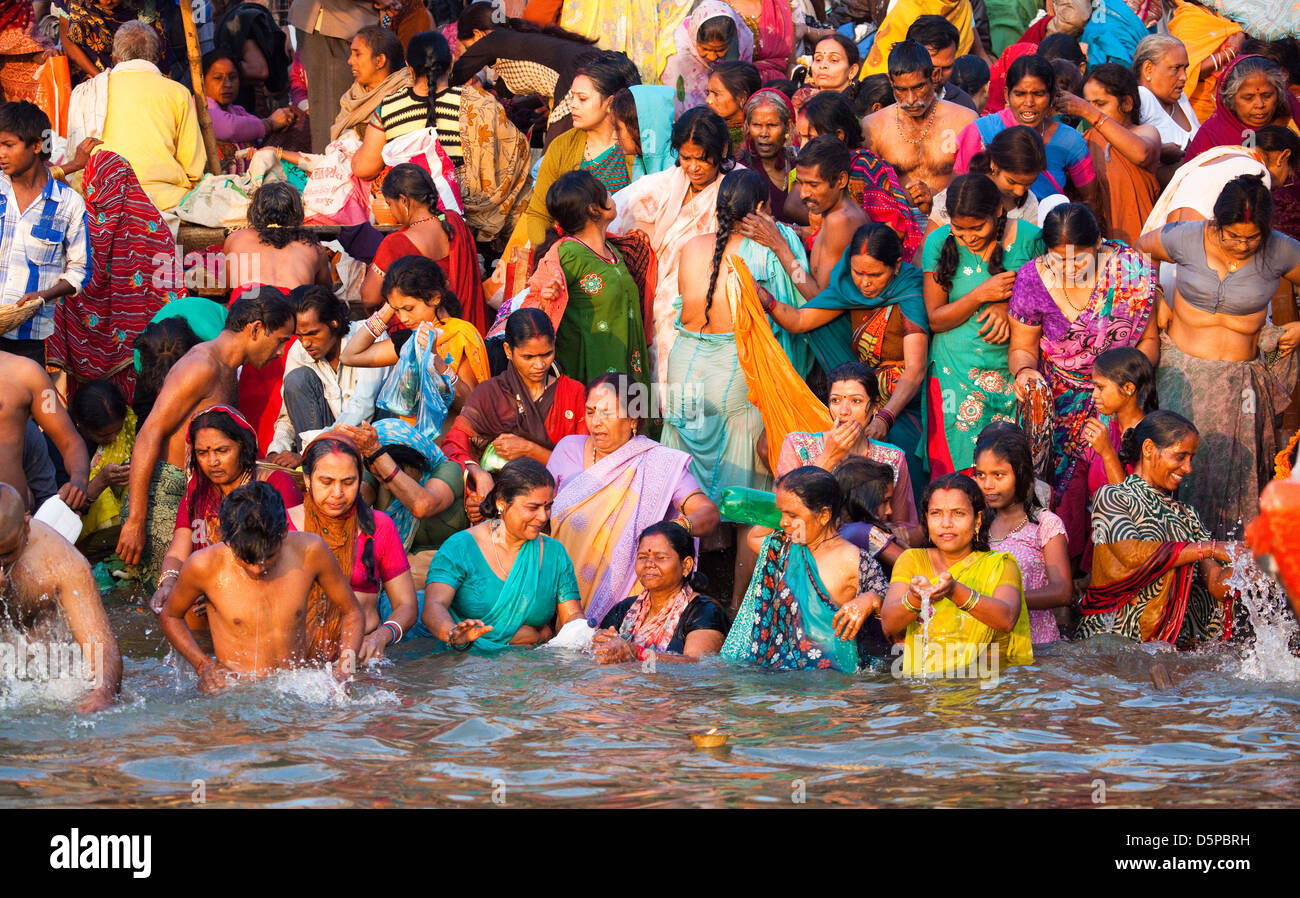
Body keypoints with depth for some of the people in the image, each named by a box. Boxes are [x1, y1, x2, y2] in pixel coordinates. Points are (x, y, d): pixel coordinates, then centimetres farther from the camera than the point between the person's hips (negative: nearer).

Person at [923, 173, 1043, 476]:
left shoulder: (1029, 239, -3)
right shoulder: (939, 243, -2)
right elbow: (935, 319, 0)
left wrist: (1009, 305, -12)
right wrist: (981, 295, -15)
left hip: (1013, 370, 0)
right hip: (956, 370, 0)